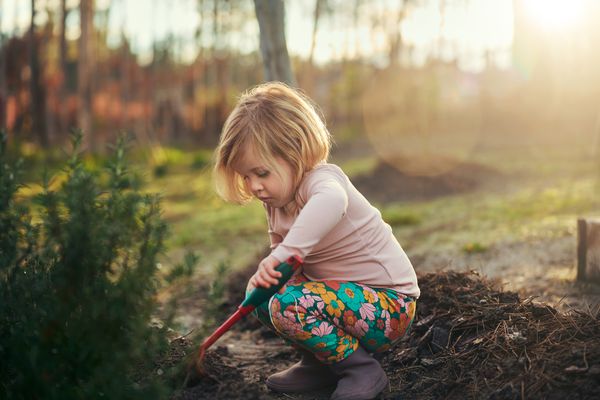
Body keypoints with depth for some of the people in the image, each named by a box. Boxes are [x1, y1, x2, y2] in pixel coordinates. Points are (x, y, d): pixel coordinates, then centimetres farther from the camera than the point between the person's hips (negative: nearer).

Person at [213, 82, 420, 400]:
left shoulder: (323, 179, -24)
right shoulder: (277, 199, 4)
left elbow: (331, 200, -50)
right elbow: (280, 248, 12)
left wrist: (283, 255, -56)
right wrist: (265, 272, -11)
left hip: (390, 306, -9)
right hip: (349, 293, 9)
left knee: (290, 305, -28)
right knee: (262, 295, 4)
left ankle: (362, 369, -8)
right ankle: (318, 363, 15)